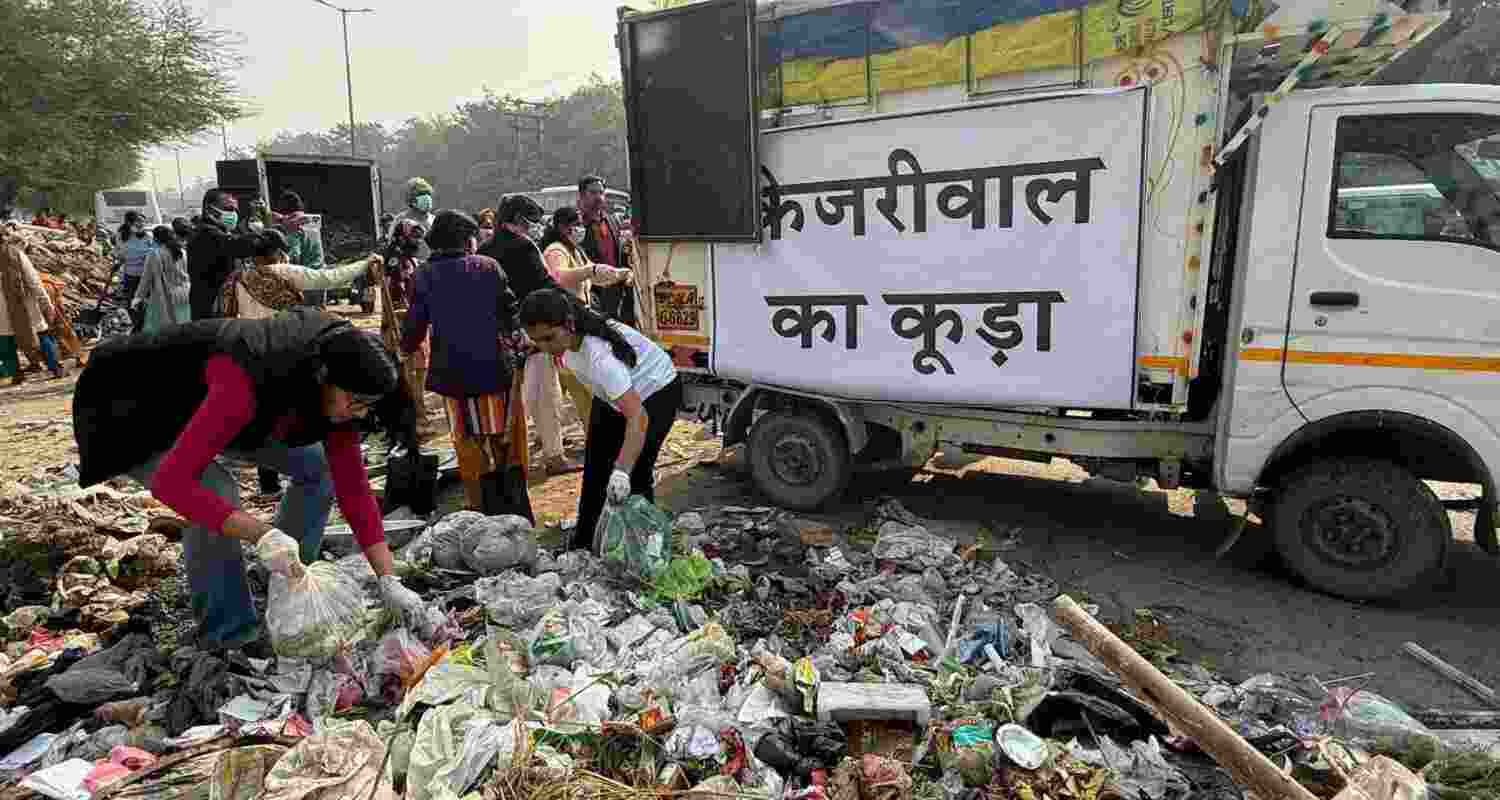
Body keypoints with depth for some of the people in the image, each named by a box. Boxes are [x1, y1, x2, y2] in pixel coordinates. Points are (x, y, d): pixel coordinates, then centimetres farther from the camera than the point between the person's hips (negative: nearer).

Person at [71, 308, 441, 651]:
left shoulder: (333, 390, -19)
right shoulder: (248, 383, -42)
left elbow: (354, 486, -17)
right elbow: (171, 482, -44)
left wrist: (390, 583, -21)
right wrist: (262, 535, -48)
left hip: (201, 403, 7)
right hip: (133, 412, -7)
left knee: (317, 465, -2)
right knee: (216, 491, -31)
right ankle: (229, 637, -13)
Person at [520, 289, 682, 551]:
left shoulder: (600, 355, -45)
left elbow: (638, 417, -52)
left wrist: (622, 471, -60)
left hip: (656, 392, -8)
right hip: (612, 394, 8)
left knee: (637, 472, -16)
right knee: (594, 470, 11)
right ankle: (580, 545, 25)